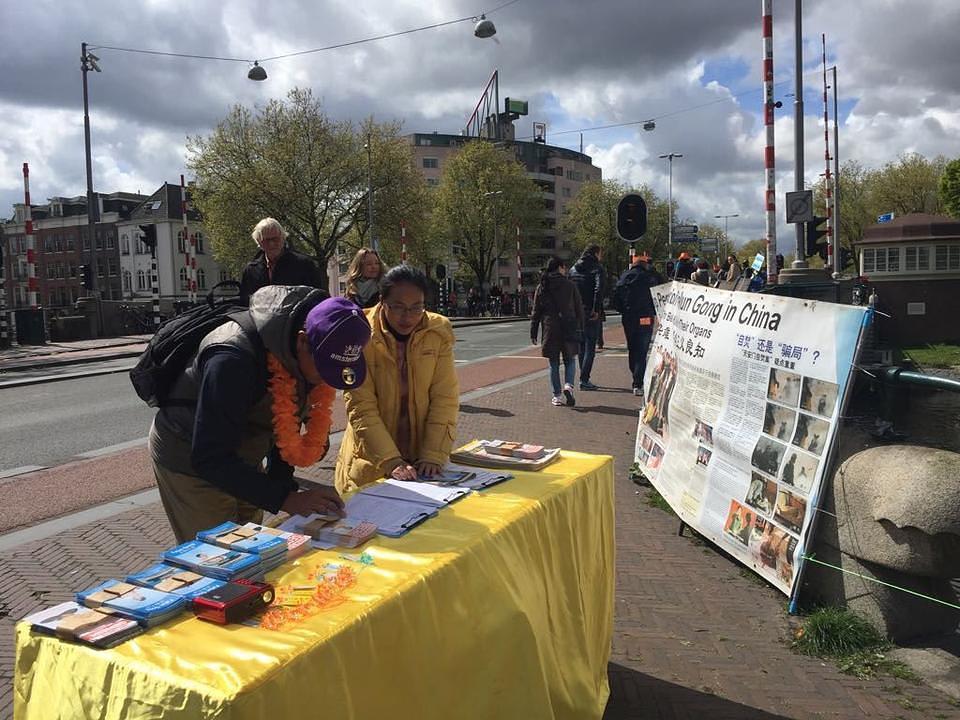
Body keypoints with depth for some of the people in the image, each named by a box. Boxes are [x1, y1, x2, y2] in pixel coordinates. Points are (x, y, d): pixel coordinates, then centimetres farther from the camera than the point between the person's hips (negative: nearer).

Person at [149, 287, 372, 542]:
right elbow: (210, 460, -34)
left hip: (241, 458, 6)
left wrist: (282, 480, -7)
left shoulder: (315, 355, -15)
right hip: (190, 461, -6)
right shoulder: (234, 360, -37)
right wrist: (285, 499, -37)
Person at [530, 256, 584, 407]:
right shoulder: (570, 286, -1)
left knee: (554, 364, 8)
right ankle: (568, 385, -13)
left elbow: (536, 312, 4)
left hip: (550, 330, 1)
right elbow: (579, 309, 1)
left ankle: (557, 396, 8)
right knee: (570, 361, 11)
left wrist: (533, 333, 8)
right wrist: (580, 328, 9)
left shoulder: (541, 288, 3)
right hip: (569, 329, -1)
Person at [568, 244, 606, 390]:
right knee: (590, 347, -2)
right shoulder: (597, 268, -6)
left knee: (581, 346, 15)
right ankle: (584, 380, -7)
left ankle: (584, 378, 20)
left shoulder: (573, 269, 12)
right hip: (591, 313, -6)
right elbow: (599, 289, -19)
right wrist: (596, 310, -19)